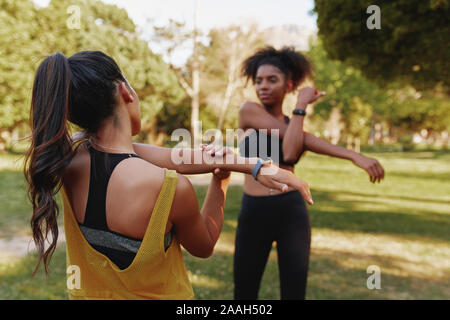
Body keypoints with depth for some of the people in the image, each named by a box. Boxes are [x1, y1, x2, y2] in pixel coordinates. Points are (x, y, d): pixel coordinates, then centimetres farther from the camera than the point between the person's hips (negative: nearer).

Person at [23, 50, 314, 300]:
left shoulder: (69, 156, -16)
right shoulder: (172, 187, -31)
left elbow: (173, 158, -16)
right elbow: (204, 247, -10)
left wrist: (254, 166, -12)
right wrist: (221, 181, -1)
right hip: (156, 294, -5)